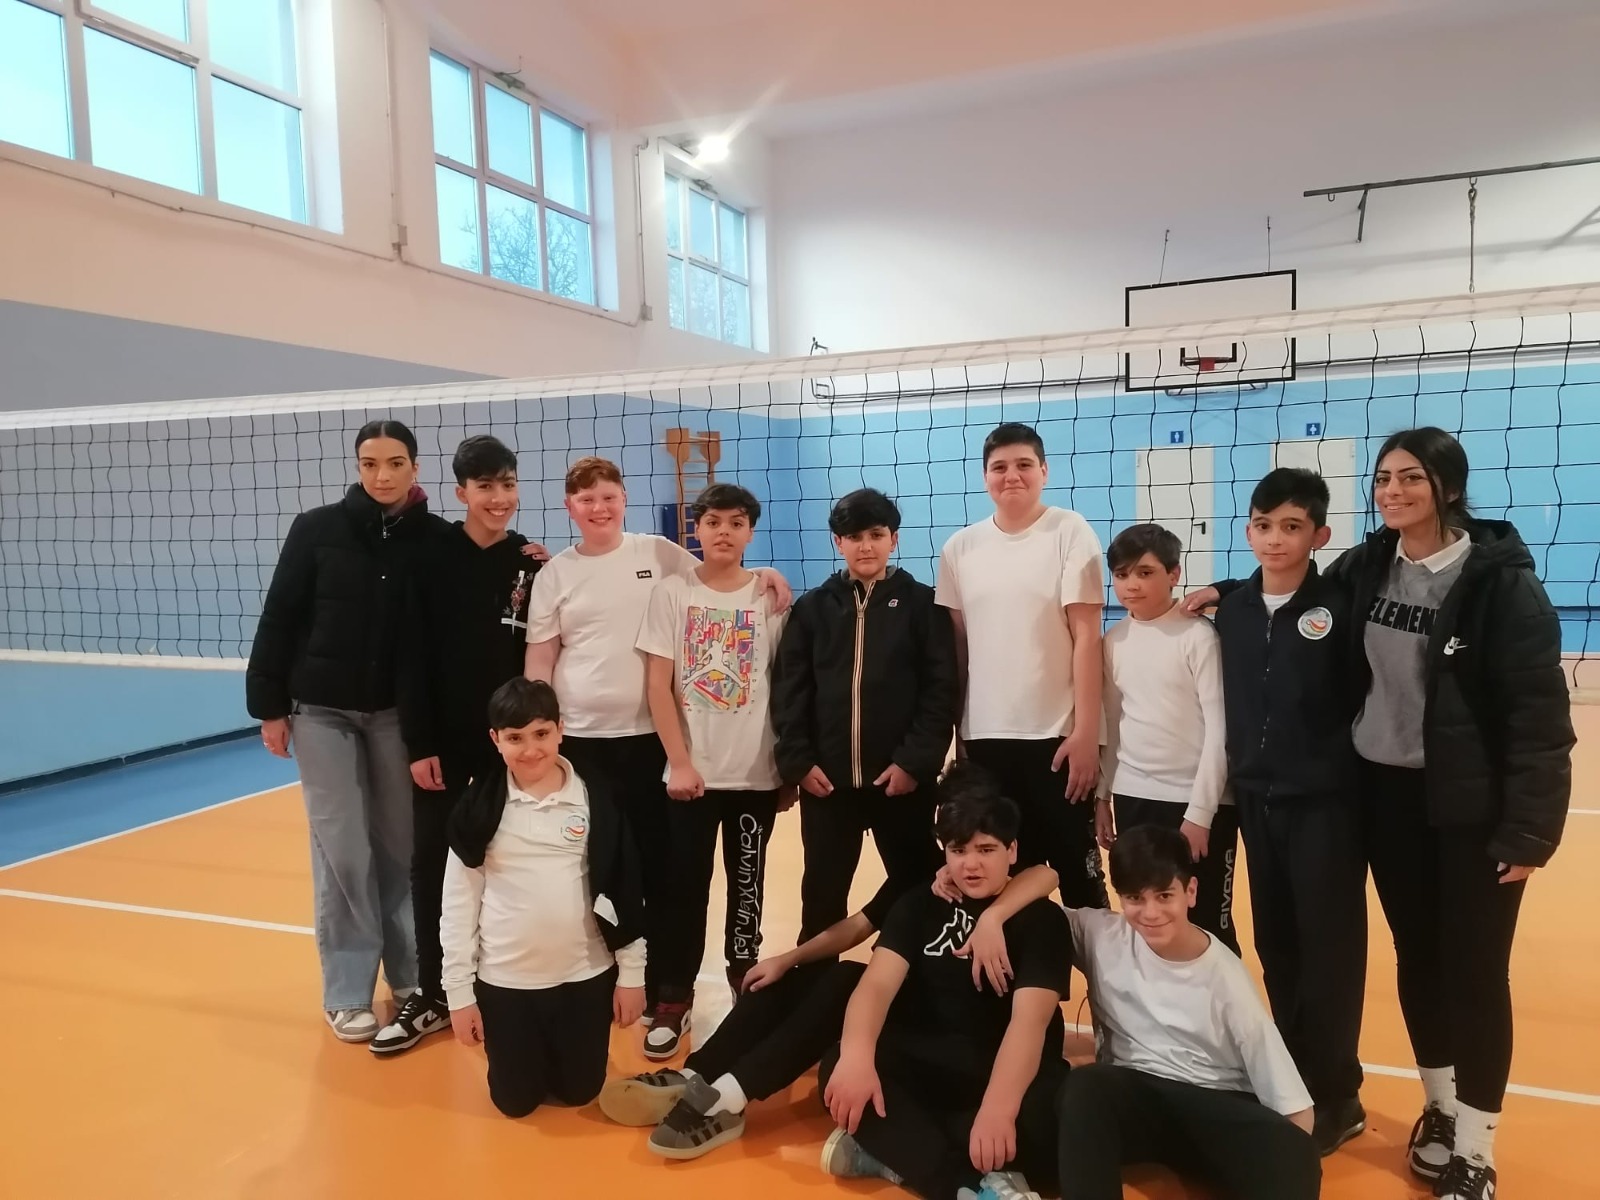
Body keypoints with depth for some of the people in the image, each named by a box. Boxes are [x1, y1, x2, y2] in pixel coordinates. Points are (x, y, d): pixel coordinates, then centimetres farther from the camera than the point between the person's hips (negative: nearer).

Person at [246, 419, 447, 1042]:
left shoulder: (435, 539, -5)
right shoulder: (316, 529, -5)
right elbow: (280, 618, -2)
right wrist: (269, 705, -2)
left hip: (397, 713, 1)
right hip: (322, 711, -1)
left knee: (399, 846, 8)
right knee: (342, 851, 2)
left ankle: (410, 976, 24)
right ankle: (347, 994, 16)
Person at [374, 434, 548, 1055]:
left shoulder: (532, 561, -1)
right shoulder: (432, 556, -7)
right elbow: (413, 657, -8)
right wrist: (418, 743, -10)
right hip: (442, 736, -1)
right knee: (431, 860, 4)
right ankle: (431, 995, 17)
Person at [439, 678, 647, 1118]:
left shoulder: (595, 802, -7)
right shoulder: (479, 808, -8)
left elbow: (624, 889, -1)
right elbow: (458, 901, -3)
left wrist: (632, 972, 1)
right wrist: (458, 990, -2)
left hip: (586, 974, 0)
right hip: (504, 979, 0)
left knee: (580, 1091, 12)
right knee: (515, 1100, 11)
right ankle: (526, 1055, 41)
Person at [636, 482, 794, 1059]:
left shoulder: (770, 596, 0)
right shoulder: (672, 592, -1)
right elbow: (658, 685, -3)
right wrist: (680, 762, -9)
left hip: (757, 772, 1)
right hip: (691, 770, 0)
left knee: (746, 883, 13)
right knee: (685, 886, 5)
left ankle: (745, 983, 30)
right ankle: (672, 1000, 18)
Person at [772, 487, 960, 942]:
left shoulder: (922, 603, 1)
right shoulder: (813, 607, 7)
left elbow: (942, 690, -5)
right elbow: (788, 689, 3)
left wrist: (916, 760, -13)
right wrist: (797, 760, -6)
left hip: (902, 776, -2)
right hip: (826, 778, 2)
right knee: (822, 892, 12)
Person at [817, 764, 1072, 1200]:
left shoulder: (1042, 920, -4)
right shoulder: (918, 905, 5)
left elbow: (1029, 1018, -20)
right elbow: (878, 983, -11)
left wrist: (998, 1107, -39)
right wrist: (856, 1055, -34)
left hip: (1009, 1073, -2)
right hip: (926, 1067, 3)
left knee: (1050, 1114, -36)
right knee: (838, 1069, -26)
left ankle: (893, 1150, -24)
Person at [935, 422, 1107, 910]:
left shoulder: (1071, 533, -5)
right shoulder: (960, 548, 6)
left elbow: (1085, 636, -7)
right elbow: (955, 645, 10)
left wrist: (1086, 731, -11)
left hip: (1056, 734, -3)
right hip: (984, 738, 3)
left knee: (1077, 871, 6)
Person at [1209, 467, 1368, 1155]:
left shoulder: (1340, 607, -9)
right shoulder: (1231, 610, 4)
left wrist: (1356, 779, -12)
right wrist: (1236, 782, 8)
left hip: (1325, 802, -4)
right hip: (1257, 802, 5)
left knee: (1328, 946, 5)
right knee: (1275, 945, 13)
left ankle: (1335, 1095, 20)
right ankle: (1294, 1080, 29)